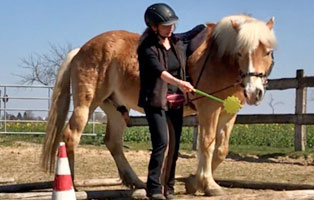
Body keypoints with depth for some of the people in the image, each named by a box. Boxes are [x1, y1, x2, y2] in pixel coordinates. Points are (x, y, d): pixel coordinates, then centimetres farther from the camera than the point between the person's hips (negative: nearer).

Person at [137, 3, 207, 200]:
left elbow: (202, 29, 26)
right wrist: (179, 83, -44)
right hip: (156, 101, -6)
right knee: (162, 142, -18)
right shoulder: (148, 48, -13)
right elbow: (159, 71, -31)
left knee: (174, 145, 8)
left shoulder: (179, 42, 6)